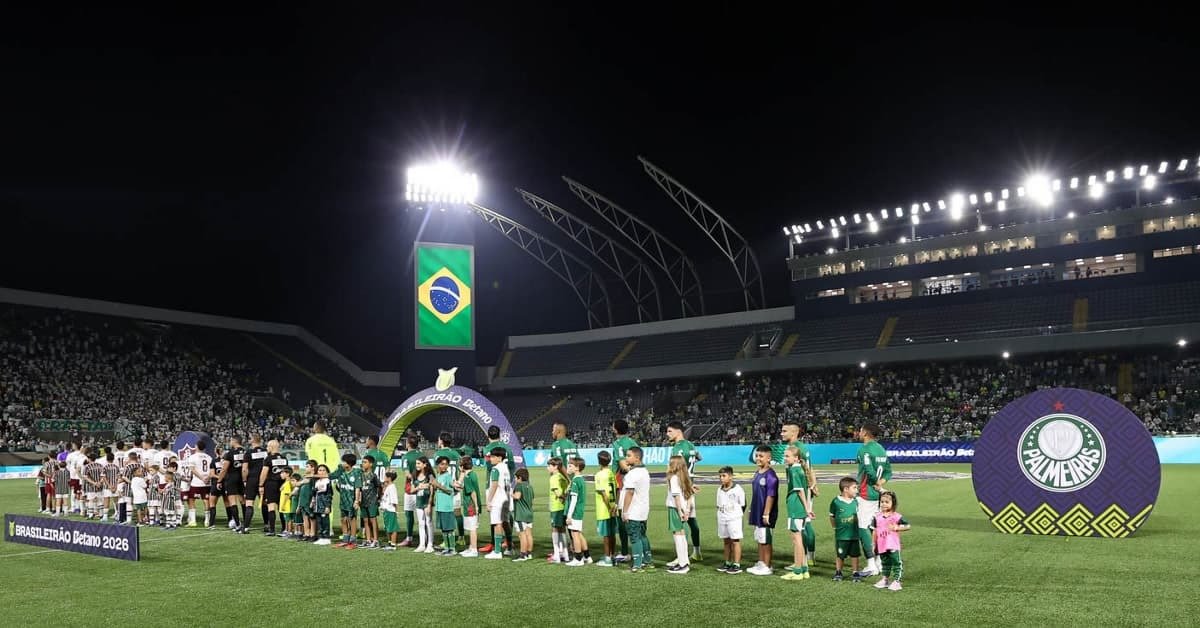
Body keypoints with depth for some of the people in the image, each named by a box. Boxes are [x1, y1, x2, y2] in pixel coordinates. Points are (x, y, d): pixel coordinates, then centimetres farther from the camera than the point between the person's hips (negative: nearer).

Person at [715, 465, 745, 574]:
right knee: (726, 541, 13)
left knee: (735, 541, -2)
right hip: (722, 519, 6)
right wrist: (720, 515, 7)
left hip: (734, 519, -6)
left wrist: (736, 515, -3)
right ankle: (727, 563, 22)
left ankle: (737, 565, 1)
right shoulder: (720, 490, 9)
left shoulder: (737, 489, -9)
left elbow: (743, 505, -4)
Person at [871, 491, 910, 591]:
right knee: (885, 563, 17)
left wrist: (896, 528, -18)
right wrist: (874, 545, 8)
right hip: (881, 546, 4)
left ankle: (896, 581, 7)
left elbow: (908, 526, -5)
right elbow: (875, 531, 8)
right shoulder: (877, 517, 3)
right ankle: (885, 579, 29)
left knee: (896, 563, -1)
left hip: (893, 546, -4)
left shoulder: (897, 516, -8)